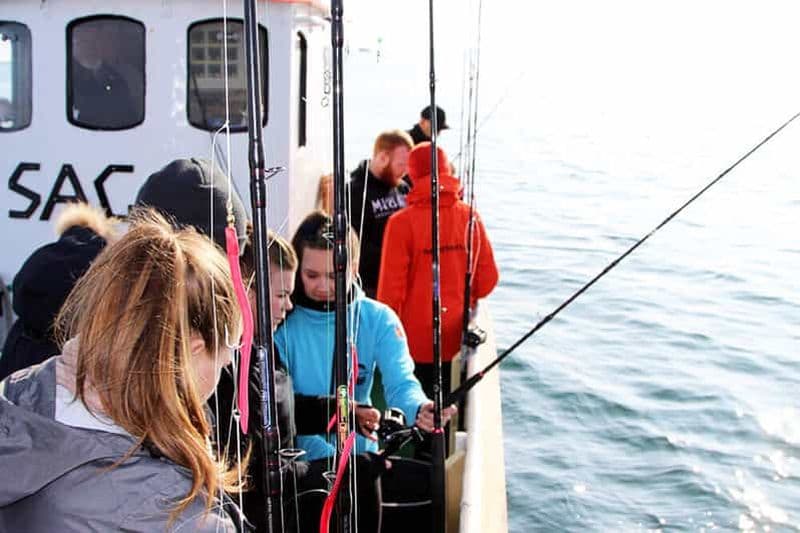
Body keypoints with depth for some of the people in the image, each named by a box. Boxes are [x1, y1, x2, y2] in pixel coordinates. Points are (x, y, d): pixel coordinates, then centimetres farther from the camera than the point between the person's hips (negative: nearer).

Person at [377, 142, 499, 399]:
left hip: (414, 337, -4)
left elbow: (391, 287, -11)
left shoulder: (401, 223, -13)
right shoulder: (470, 217, -1)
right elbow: (488, 277, 5)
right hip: (456, 339, 4)